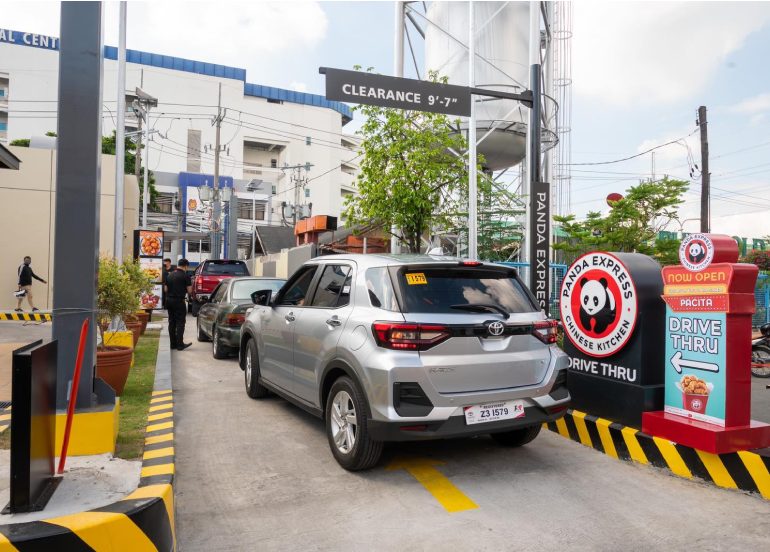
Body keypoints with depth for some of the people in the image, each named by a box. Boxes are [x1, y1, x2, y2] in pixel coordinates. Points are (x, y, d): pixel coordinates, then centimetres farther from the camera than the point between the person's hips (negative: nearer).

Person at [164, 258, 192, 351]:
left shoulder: (170, 275, 10)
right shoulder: (185, 275, -9)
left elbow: (165, 289, 13)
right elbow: (189, 291, -9)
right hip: (179, 301, -6)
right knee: (180, 322, -1)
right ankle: (180, 344, -1)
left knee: (171, 322, 12)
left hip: (169, 300, 6)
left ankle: (173, 343, 16)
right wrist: (190, 285, 10)